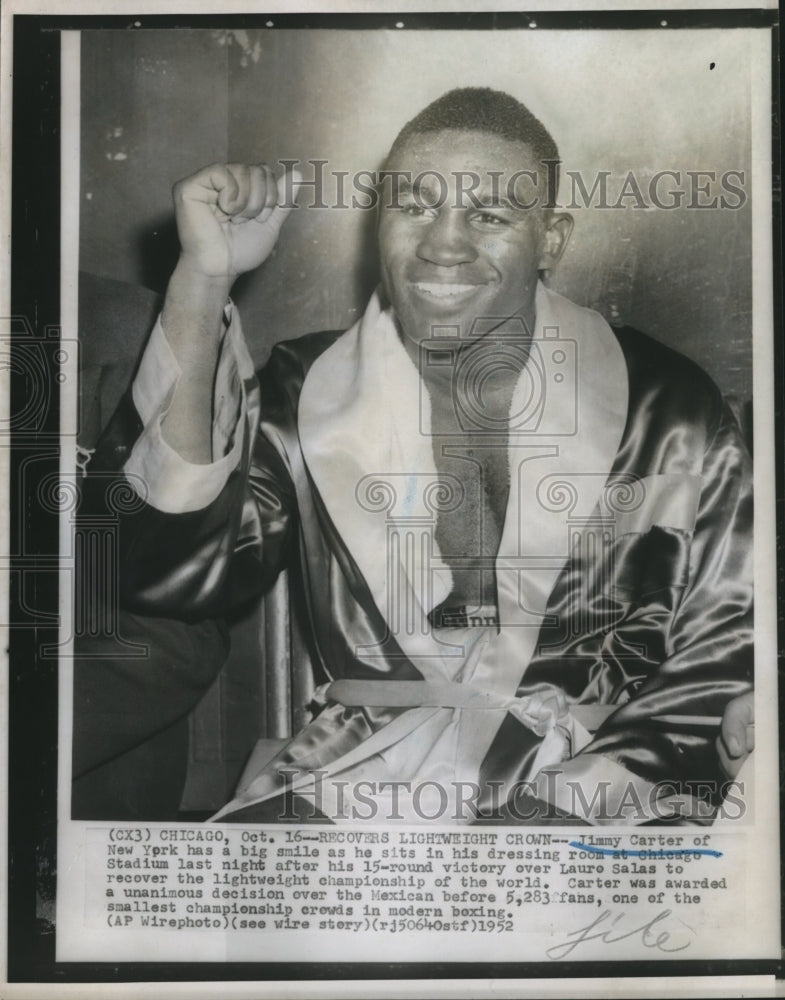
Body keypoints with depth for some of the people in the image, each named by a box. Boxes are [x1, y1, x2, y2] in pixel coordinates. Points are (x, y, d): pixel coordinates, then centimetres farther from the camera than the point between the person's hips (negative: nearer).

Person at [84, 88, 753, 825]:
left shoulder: (664, 411, 0)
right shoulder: (305, 393, 2)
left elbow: (725, 653, 2)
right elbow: (167, 576, -12)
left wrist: (573, 800, -13)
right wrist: (203, 281, -17)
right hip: (347, 775, 1)